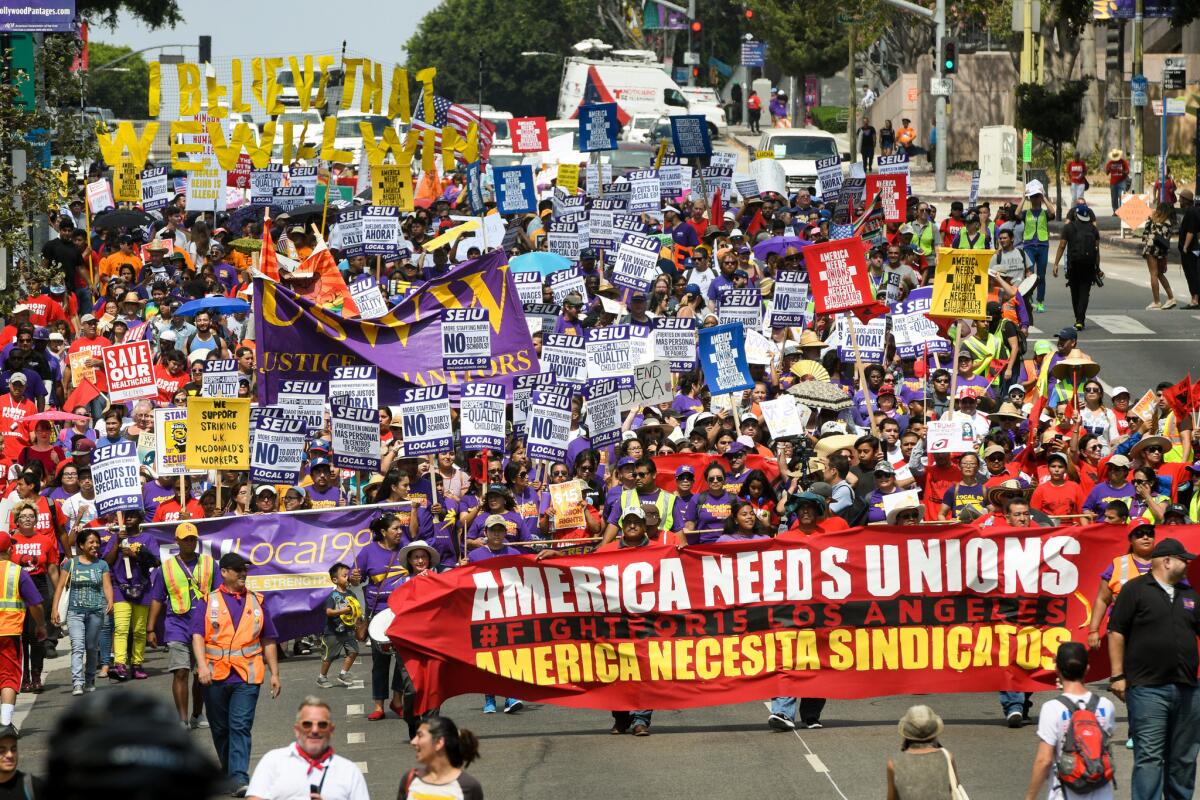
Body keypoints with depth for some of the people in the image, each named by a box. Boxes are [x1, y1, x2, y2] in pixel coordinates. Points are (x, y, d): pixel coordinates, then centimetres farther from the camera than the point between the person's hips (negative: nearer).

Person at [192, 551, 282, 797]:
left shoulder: (257, 602, 12)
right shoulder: (209, 601, 6)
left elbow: (268, 640, 16)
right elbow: (198, 635, -4)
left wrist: (274, 673, 12)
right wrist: (202, 665, -19)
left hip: (247, 676, -1)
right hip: (215, 674, 1)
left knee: (241, 727, -13)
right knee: (220, 728, 12)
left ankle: (239, 778, -19)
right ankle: (228, 769, 30)